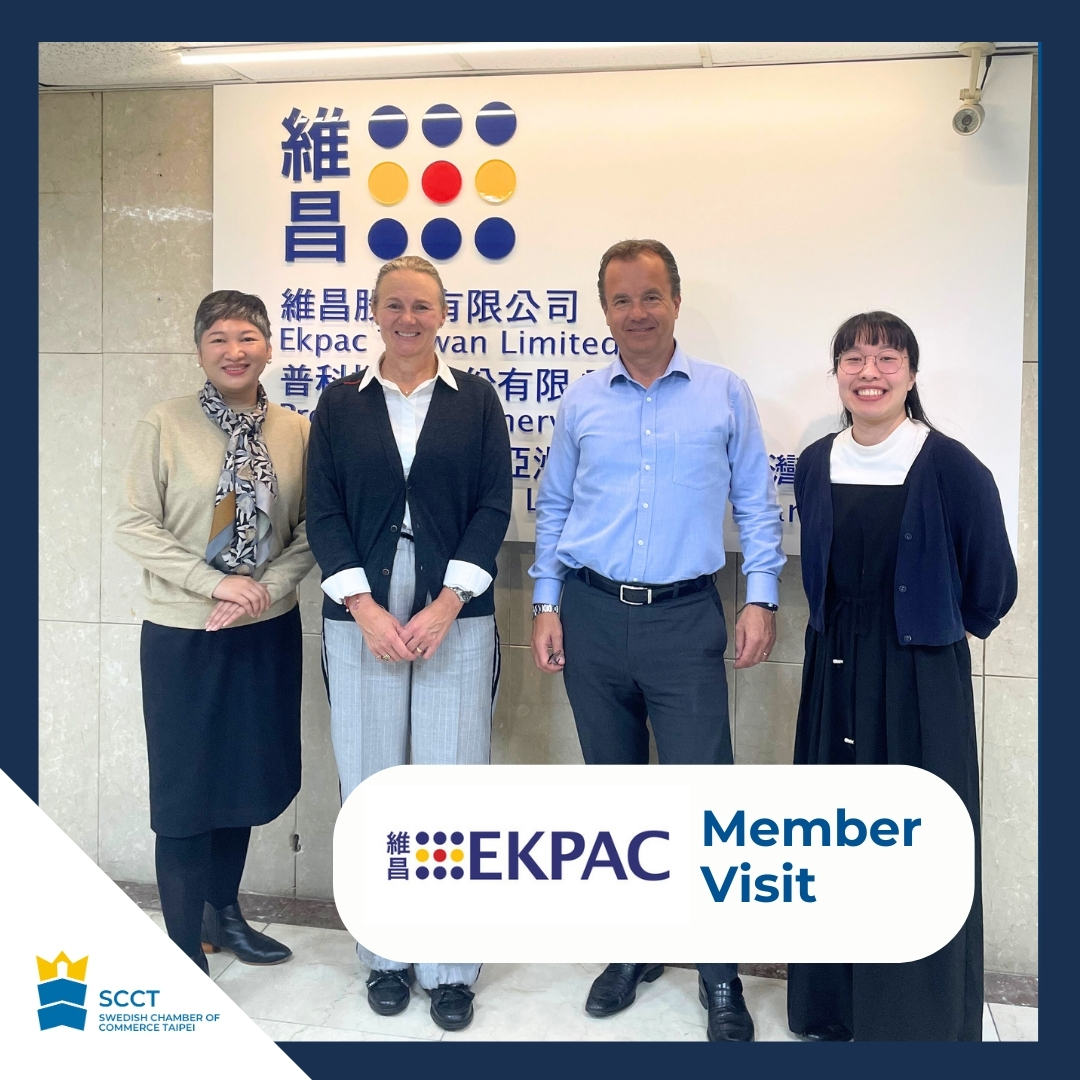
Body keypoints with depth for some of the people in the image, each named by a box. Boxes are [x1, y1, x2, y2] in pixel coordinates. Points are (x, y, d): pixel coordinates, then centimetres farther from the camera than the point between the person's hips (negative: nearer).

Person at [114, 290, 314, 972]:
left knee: (245, 780, 15)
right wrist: (217, 582, -15)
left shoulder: (297, 430, 1)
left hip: (268, 633, 3)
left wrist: (267, 588, -13)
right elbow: (135, 527, -8)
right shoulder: (165, 424, -7)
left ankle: (223, 911, 38)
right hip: (184, 635, -3)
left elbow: (311, 531, 2)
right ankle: (185, 956, 21)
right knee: (186, 789, 6)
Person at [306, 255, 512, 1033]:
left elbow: (494, 507, -1)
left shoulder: (476, 399, 6)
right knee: (371, 787, 6)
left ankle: (451, 966, 16)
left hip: (456, 614, -1)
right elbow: (324, 513, 2)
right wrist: (366, 610, -9)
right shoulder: (340, 402, 8)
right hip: (359, 617, 1)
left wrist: (444, 606, -10)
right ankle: (385, 954, 22)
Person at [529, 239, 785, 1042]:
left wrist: (762, 599, -4)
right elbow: (553, 508, 11)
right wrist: (546, 605, 5)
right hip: (593, 616, 3)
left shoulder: (725, 394, 2)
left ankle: (721, 975, 13)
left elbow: (756, 504, 4)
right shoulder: (582, 402, 6)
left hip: (686, 619, -2)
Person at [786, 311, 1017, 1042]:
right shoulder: (815, 465, 1)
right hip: (835, 674, 5)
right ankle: (835, 1006, 31)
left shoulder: (952, 469, -14)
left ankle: (922, 1018, 25)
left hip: (920, 679, -4)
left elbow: (991, 586, -4)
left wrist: (929, 630, 9)